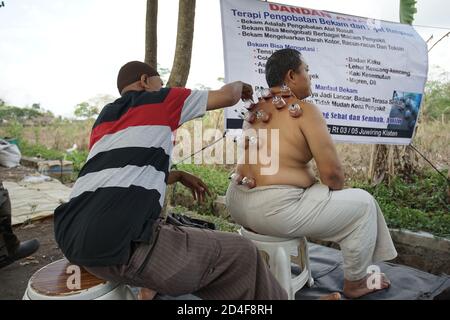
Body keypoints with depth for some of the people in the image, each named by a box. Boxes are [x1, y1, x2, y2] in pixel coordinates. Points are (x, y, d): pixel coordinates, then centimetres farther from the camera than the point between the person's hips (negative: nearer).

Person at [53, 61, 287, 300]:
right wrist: (238, 85, 33)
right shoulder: (157, 100, 5)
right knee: (241, 254, 1)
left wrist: (179, 176, 31)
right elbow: (228, 96, 11)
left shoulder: (103, 120, 25)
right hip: (118, 244, -9)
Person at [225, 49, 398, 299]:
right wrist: (336, 192, 10)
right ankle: (355, 282, 26)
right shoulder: (304, 110, -11)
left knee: (311, 189, 36)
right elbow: (332, 172, -13)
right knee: (362, 204, 9)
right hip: (275, 210, -9)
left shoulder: (256, 109, 13)